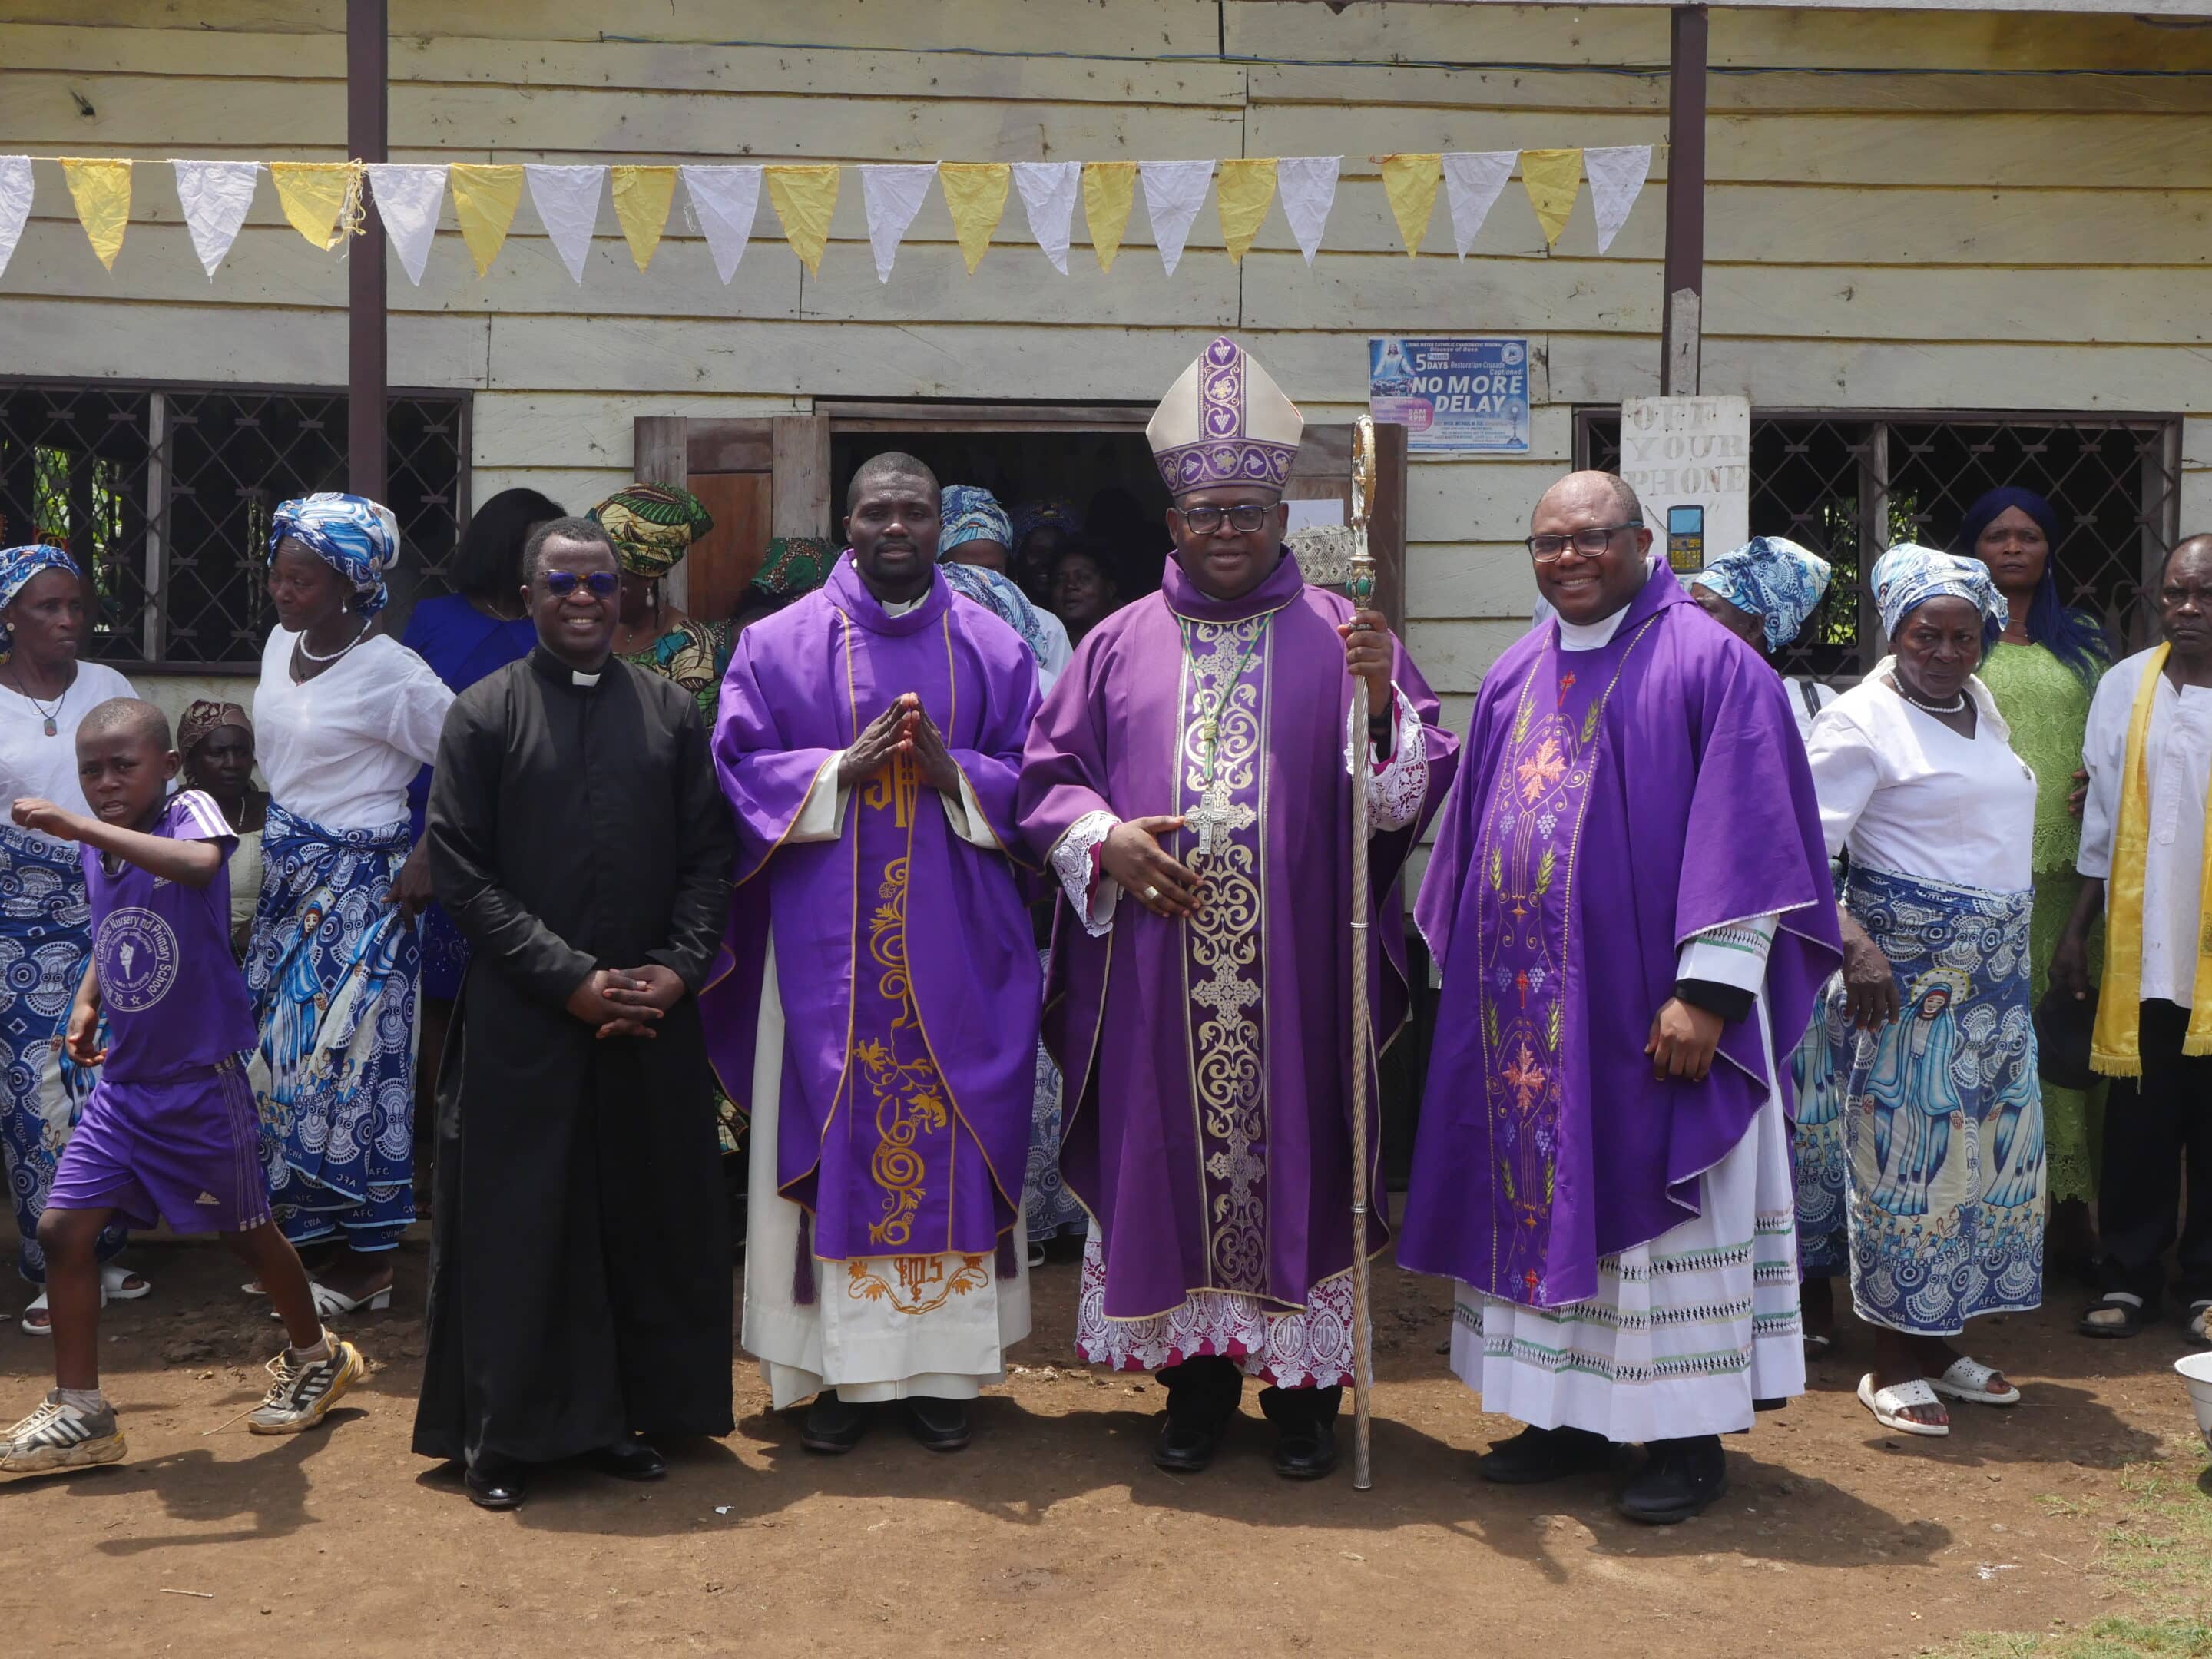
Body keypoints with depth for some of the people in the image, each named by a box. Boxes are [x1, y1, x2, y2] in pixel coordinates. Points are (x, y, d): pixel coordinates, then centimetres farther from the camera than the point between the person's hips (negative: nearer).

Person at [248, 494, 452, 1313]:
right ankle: (298, 1226, 26)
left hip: (357, 887, -8)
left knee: (345, 1059, -3)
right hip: (286, 878, 8)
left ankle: (367, 1261, 10)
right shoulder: (281, 644, 7)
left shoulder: (390, 672, -17)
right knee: (280, 1051, 11)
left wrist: (429, 862, -16)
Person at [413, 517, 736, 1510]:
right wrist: (569, 979, -12)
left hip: (652, 1017, 3)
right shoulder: (483, 715, 0)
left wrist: (679, 968, -9)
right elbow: (461, 873, -5)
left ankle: (623, 1417, 22)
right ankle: (504, 1436, 17)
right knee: (518, 1226, 4)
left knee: (644, 1221, 8)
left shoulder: (672, 712, 8)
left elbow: (709, 857, 7)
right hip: (522, 1022, -2)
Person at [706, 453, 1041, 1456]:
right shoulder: (781, 643, 6)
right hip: (828, 946, -1)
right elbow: (738, 765, 1)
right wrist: (842, 769, -13)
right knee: (835, 1138, 0)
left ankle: (942, 1366, 12)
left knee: (952, 1140, 2)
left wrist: (951, 771, -12)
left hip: (957, 946, 1)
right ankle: (839, 1369, 10)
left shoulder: (992, 647, 9)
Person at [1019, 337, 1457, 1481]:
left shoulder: (1343, 637, 5)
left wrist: (1382, 703, -19)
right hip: (1157, 971, 2)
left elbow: (1418, 787, 0)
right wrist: (1103, 840, -8)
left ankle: (1303, 1388, 17)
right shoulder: (1121, 644, 9)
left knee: (1298, 1153, 3)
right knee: (1173, 1159, 7)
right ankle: (1196, 1378, 22)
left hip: (1299, 976, -1)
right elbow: (1048, 774, 11)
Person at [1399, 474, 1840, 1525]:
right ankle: (1573, 1412, 24)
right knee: (1543, 1197, 11)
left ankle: (1687, 1435, 14)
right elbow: (1472, 836, 18)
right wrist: (1466, 970, 15)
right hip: (1524, 1008, 6)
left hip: (1644, 1004, -6)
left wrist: (1707, 988, -18)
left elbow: (1746, 837, -12)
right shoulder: (1515, 679, 12)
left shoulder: (1709, 665, -7)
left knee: (1653, 1199, 2)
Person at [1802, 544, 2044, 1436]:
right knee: (1906, 1153, -4)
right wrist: (1855, 945, -30)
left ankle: (1940, 1344, 23)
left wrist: (2013, 944, 15)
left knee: (1990, 1155, 10)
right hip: (1907, 963, -8)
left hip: (1996, 967, 8)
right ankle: (1892, 1365, 7)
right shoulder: (1863, 718, -11)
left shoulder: (1982, 704, 13)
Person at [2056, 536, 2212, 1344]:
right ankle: (2129, 1274, 16)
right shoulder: (2125, 687, 4)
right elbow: (2102, 819, 7)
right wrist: (2076, 931, 5)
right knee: (2139, 1121, 6)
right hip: (2143, 944, 1)